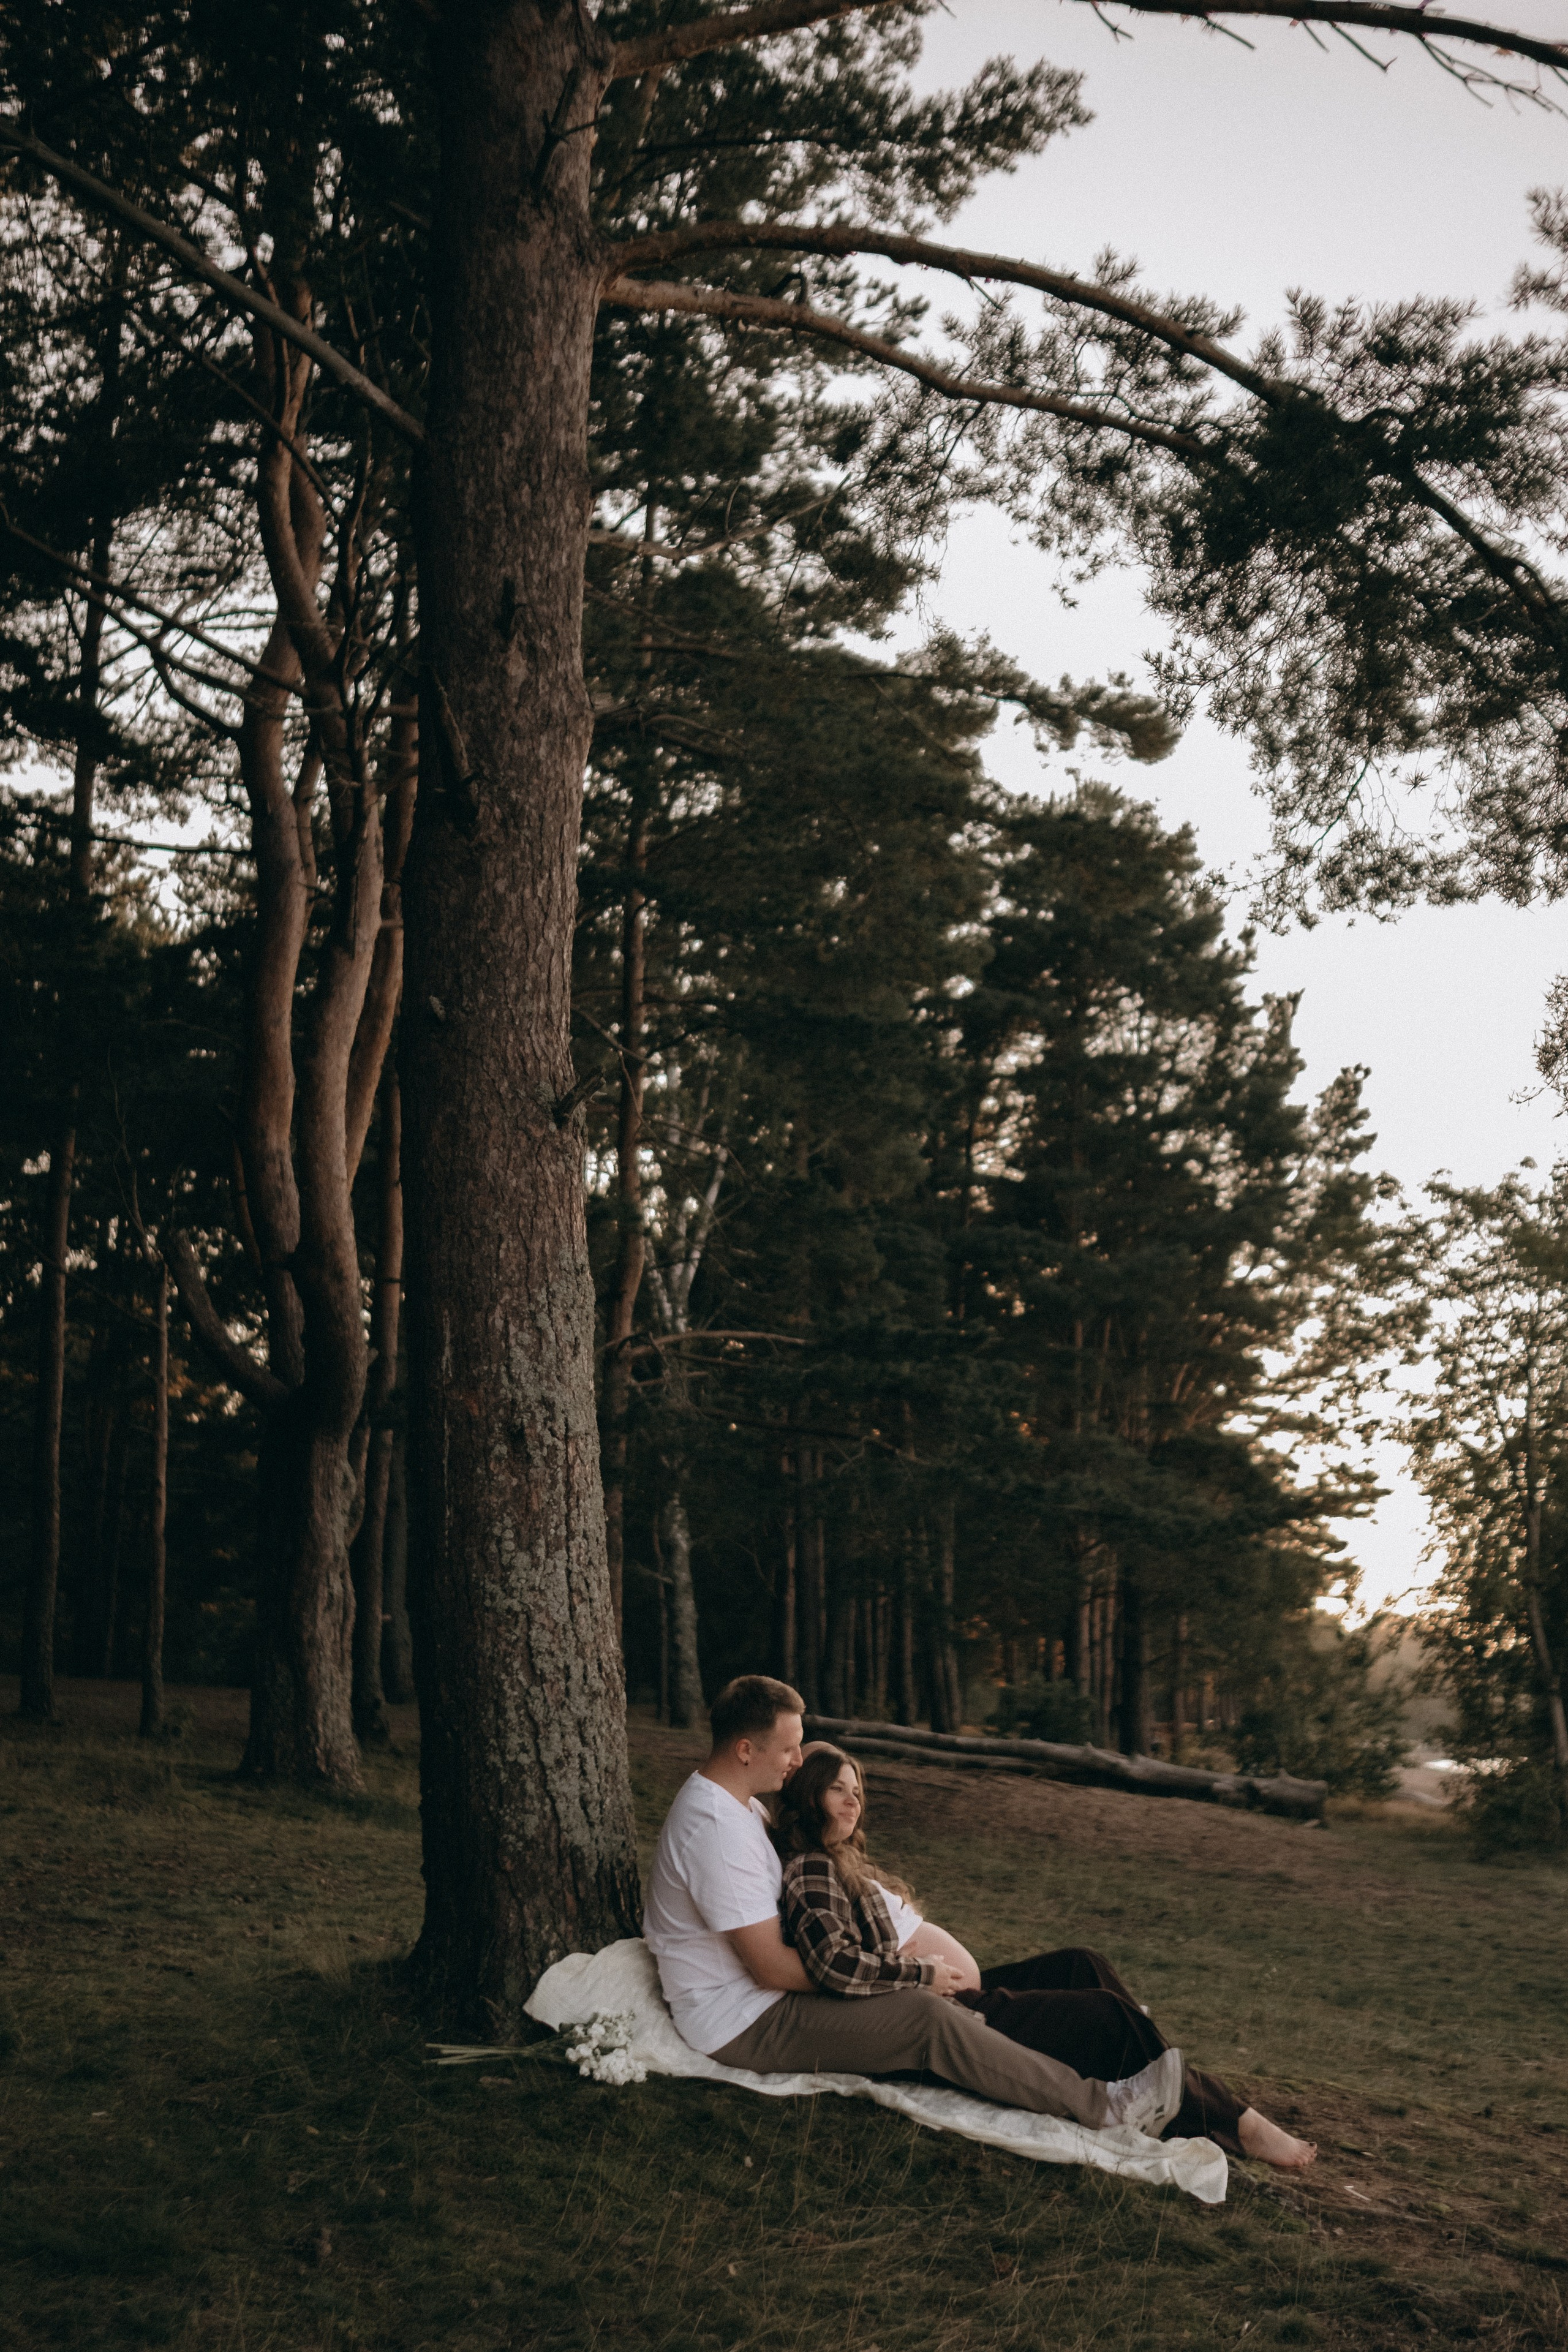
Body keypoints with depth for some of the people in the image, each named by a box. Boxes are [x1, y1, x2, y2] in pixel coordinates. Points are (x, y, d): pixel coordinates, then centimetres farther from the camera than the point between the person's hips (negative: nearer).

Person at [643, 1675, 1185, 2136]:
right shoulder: (718, 1829, -26)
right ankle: (1100, 2105, -17)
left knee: (931, 2004, 6)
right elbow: (772, 1968, -26)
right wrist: (913, 1973, -18)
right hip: (743, 2025, -11)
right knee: (927, 2019, -19)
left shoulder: (729, 1801, 8)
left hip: (761, 1999, 11)